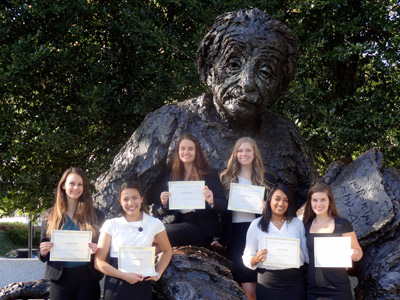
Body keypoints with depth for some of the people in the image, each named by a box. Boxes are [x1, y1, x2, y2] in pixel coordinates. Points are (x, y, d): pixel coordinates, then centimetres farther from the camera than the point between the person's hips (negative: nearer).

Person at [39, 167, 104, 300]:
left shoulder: (96, 215, 3)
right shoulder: (50, 215, 6)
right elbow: (43, 248, 9)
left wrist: (97, 250, -15)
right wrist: (43, 251, -13)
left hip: (88, 278, 0)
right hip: (60, 278, 1)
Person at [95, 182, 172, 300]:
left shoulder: (154, 224, 0)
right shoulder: (111, 225, -2)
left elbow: (167, 251, 16)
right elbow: (99, 262, -4)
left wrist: (158, 273, 2)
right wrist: (124, 276, -15)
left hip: (142, 286, 1)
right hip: (115, 286, -1)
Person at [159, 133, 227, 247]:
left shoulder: (209, 175, -2)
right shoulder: (175, 176, 12)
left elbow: (224, 205, -6)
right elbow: (168, 211, 16)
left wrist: (212, 201, -27)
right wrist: (165, 203, -7)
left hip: (202, 229, -4)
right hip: (180, 223, 4)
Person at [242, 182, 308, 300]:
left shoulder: (297, 223, 7)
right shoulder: (256, 225, 1)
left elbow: (306, 254, 11)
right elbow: (247, 258, 1)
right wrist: (257, 259, -18)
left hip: (295, 282, 1)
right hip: (268, 285, -1)